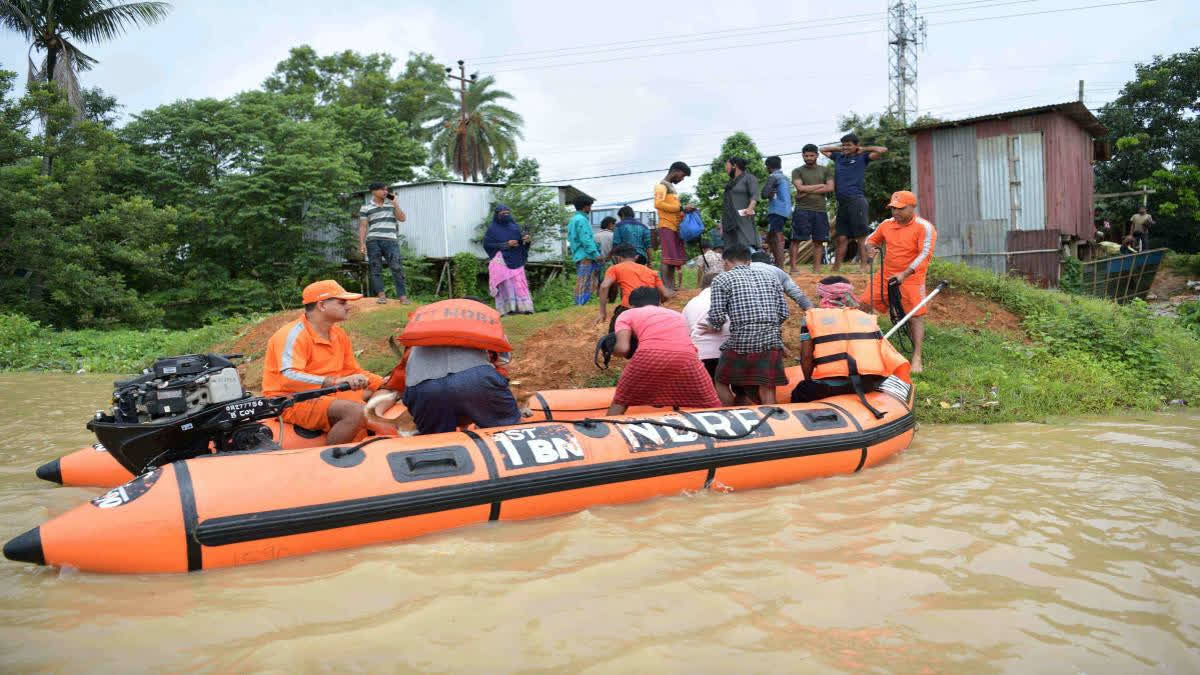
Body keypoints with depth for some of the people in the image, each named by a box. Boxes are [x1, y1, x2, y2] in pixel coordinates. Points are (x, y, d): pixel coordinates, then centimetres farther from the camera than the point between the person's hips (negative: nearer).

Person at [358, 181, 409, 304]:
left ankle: (402, 295, -12)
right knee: (376, 268, -4)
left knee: (397, 267, -11)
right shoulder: (366, 208, 10)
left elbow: (402, 218, 7)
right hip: (373, 241, 0)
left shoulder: (392, 204, 17)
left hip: (391, 240, 0)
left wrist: (395, 203, 4)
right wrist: (362, 243, -5)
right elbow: (363, 226, 6)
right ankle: (381, 294, -3)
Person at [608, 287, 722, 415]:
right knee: (711, 408, 19)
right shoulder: (677, 314, 37)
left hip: (650, 354, -2)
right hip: (686, 356, 2)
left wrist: (611, 348, 31)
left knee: (620, 403, 20)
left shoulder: (627, 315, 25)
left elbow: (623, 348, 9)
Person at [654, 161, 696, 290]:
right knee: (667, 258, -14)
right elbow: (658, 204, -18)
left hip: (675, 227, 9)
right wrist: (681, 208, -16)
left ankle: (672, 287, 8)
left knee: (675, 259, 7)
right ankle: (665, 287, -16)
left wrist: (684, 211, 11)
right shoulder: (662, 186, -4)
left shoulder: (671, 187, 25)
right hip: (666, 226, -9)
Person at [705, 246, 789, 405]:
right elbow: (784, 313, 12)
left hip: (740, 340, -3)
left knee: (722, 382, 16)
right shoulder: (770, 276, 17)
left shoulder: (721, 280, 4)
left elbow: (717, 316, -4)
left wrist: (713, 328, 16)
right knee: (767, 389, 7)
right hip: (771, 339, 3)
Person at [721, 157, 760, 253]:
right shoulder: (730, 183, 24)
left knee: (747, 247, -21)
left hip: (742, 219, -7)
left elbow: (754, 195, -12)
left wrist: (750, 208, -31)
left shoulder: (749, 178, 2)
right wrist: (722, 223, 22)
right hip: (730, 222, 7)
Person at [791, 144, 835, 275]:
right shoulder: (797, 171, 9)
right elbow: (800, 188, -7)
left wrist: (808, 191, -7)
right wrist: (820, 186, -2)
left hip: (820, 210, 3)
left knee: (819, 240, 2)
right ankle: (793, 267, -8)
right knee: (797, 239, -8)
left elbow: (830, 188, 0)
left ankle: (817, 269, 6)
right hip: (802, 209, -2)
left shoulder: (826, 170, 15)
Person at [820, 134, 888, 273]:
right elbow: (823, 150, 36)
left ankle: (863, 266, -4)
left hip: (857, 200, -5)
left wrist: (863, 149, 7)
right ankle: (835, 269, 7)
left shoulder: (862, 158, 7)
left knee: (860, 237, -6)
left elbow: (883, 150, -1)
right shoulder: (838, 157, 20)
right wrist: (840, 149, 24)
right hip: (842, 203, 5)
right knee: (842, 238, 6)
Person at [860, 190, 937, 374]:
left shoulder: (924, 227, -9)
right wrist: (869, 249, -5)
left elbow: (925, 254, -17)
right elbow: (870, 240, 21)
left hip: (911, 278, -5)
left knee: (916, 316, -7)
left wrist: (904, 274, -25)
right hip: (886, 276, 5)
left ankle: (917, 358, -3)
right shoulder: (887, 224, 7)